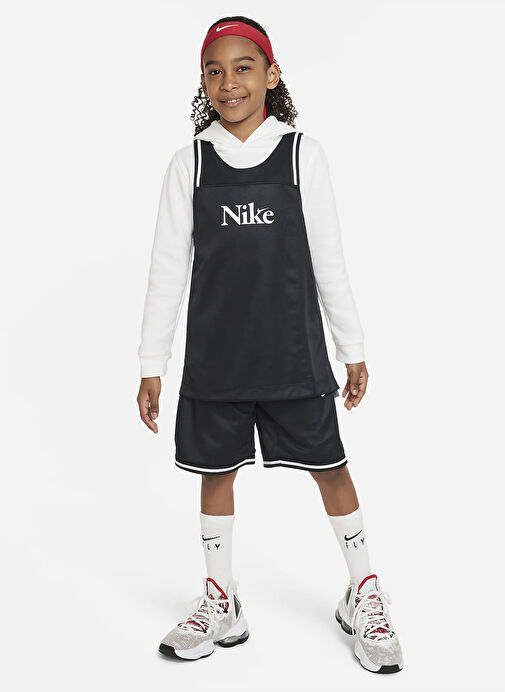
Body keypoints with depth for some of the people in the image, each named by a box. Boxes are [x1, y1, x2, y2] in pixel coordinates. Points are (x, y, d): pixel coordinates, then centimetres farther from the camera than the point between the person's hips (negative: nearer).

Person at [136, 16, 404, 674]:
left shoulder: (302, 152, 1)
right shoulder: (190, 162, 3)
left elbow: (328, 258, 4)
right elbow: (168, 267, 4)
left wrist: (353, 348, 4)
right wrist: (151, 365, 2)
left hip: (293, 349, -1)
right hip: (214, 354, 2)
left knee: (328, 466, 5)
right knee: (217, 471, 10)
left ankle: (364, 595, 25)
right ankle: (221, 604, 28)